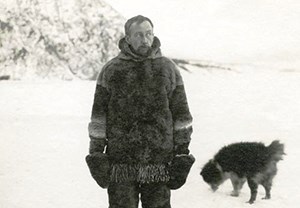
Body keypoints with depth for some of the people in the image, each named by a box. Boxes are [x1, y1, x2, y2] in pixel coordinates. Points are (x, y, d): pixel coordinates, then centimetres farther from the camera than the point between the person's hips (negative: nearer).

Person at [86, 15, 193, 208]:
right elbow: (98, 115, 5)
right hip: (120, 161, 0)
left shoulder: (168, 68, 7)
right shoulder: (111, 70, 4)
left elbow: (181, 114, 8)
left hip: (159, 161, 1)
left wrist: (182, 152, 4)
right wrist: (95, 153, 0)